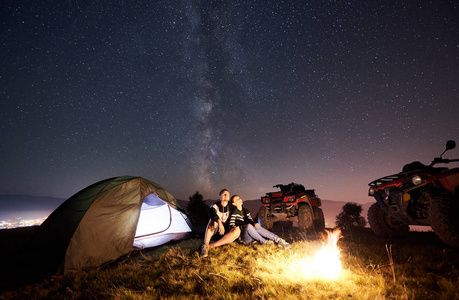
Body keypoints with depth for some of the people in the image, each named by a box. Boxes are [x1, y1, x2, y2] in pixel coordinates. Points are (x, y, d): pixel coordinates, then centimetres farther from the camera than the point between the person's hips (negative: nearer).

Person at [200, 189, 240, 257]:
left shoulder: (230, 207, 4)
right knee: (213, 220, -33)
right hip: (214, 230, -3)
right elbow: (211, 212, -32)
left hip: (224, 231, 3)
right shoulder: (215, 205, -10)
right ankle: (205, 245, -40)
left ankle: (212, 245, -34)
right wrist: (219, 222, -47)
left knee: (237, 231, -26)